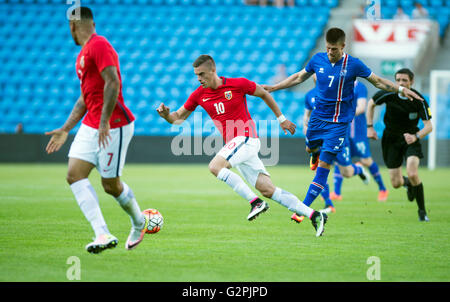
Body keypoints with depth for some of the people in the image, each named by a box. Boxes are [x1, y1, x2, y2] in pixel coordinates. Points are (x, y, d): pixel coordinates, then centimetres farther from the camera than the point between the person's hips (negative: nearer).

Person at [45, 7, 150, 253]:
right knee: (74, 175, -7)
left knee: (110, 185, -2)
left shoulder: (99, 46, -12)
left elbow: (112, 83, -22)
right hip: (90, 126, 9)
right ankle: (103, 234, -13)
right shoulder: (83, 54, 19)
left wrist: (104, 122, -25)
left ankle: (139, 222, 26)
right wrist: (65, 129, 23)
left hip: (113, 126, -9)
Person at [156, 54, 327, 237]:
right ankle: (313, 215, 3)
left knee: (215, 166, -26)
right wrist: (166, 115, -11)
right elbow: (178, 118, 12)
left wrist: (281, 119, 12)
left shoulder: (238, 84, -8)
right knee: (267, 190, 0)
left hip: (246, 138, -6)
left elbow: (264, 94, 6)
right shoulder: (199, 95, 5)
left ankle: (255, 202, -22)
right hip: (233, 144, 6)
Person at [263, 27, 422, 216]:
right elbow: (299, 77, 13)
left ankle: (304, 207, -8)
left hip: (339, 121, -4)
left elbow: (377, 81, 0)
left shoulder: (353, 64, -12)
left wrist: (400, 89, -13)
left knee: (324, 164, -9)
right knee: (310, 148, 21)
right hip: (318, 116, 4)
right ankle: (315, 154, 62)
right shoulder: (318, 59, -3)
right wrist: (274, 87, 14)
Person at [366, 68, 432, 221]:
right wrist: (370, 127, 0)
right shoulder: (388, 94, -16)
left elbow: (429, 125, -18)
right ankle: (407, 183, 40)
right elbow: (371, 104, 4)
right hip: (391, 139, 2)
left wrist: (415, 137, -37)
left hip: (410, 139, -2)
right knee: (396, 183, 0)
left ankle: (422, 210, -5)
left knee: (412, 174, -24)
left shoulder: (419, 101, -19)